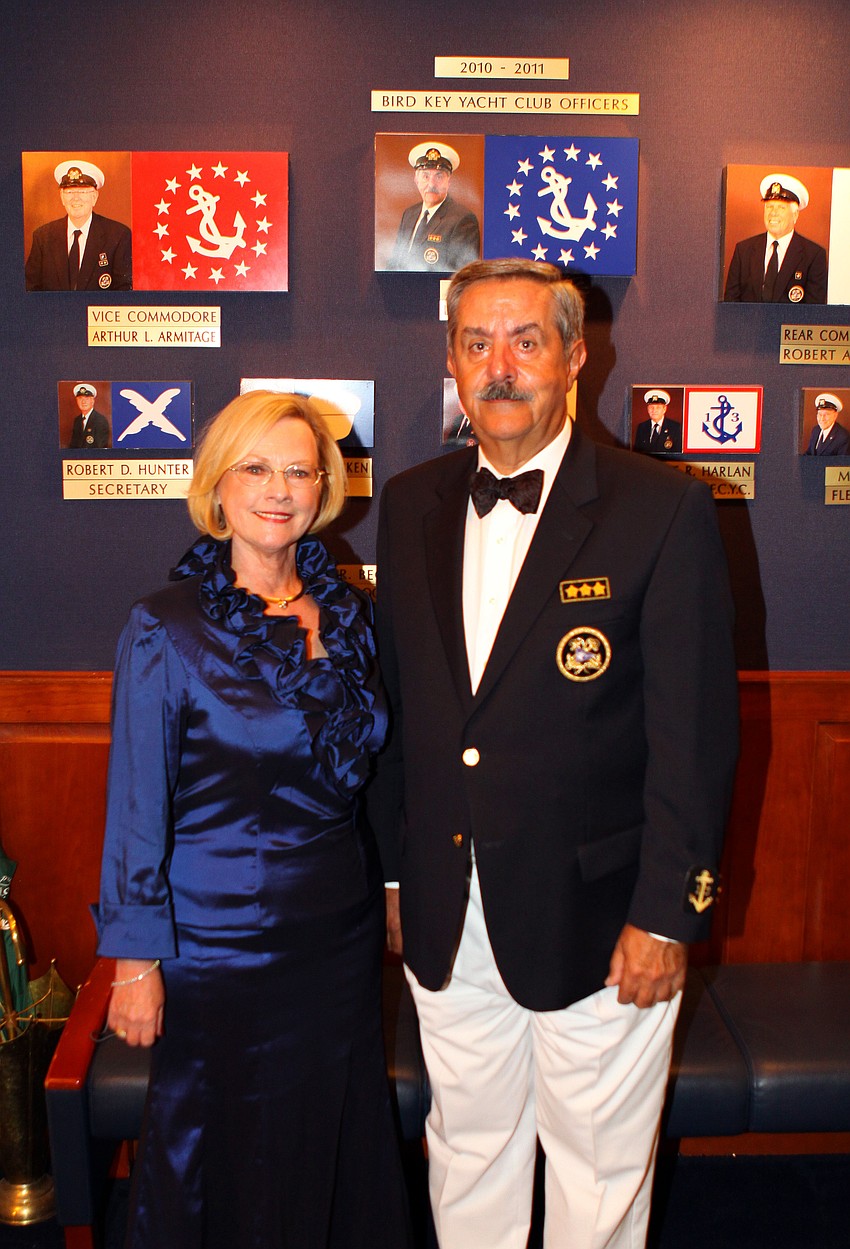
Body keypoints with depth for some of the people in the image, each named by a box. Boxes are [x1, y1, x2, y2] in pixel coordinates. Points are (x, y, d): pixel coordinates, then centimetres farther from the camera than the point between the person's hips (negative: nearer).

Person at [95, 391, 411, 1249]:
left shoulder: (345, 613, 2)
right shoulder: (166, 629, -13)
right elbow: (136, 807, -10)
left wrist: (383, 889, 8)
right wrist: (136, 959, -9)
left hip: (342, 930, 5)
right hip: (219, 943, -4)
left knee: (339, 1140, 19)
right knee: (221, 1156, 14)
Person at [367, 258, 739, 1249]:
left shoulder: (664, 511, -11)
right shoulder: (411, 505, 3)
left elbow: (697, 732, -11)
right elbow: (396, 700, 8)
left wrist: (667, 913, -11)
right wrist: (392, 869, 9)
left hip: (595, 915, -3)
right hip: (444, 915, 4)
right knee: (467, 1150, 23)